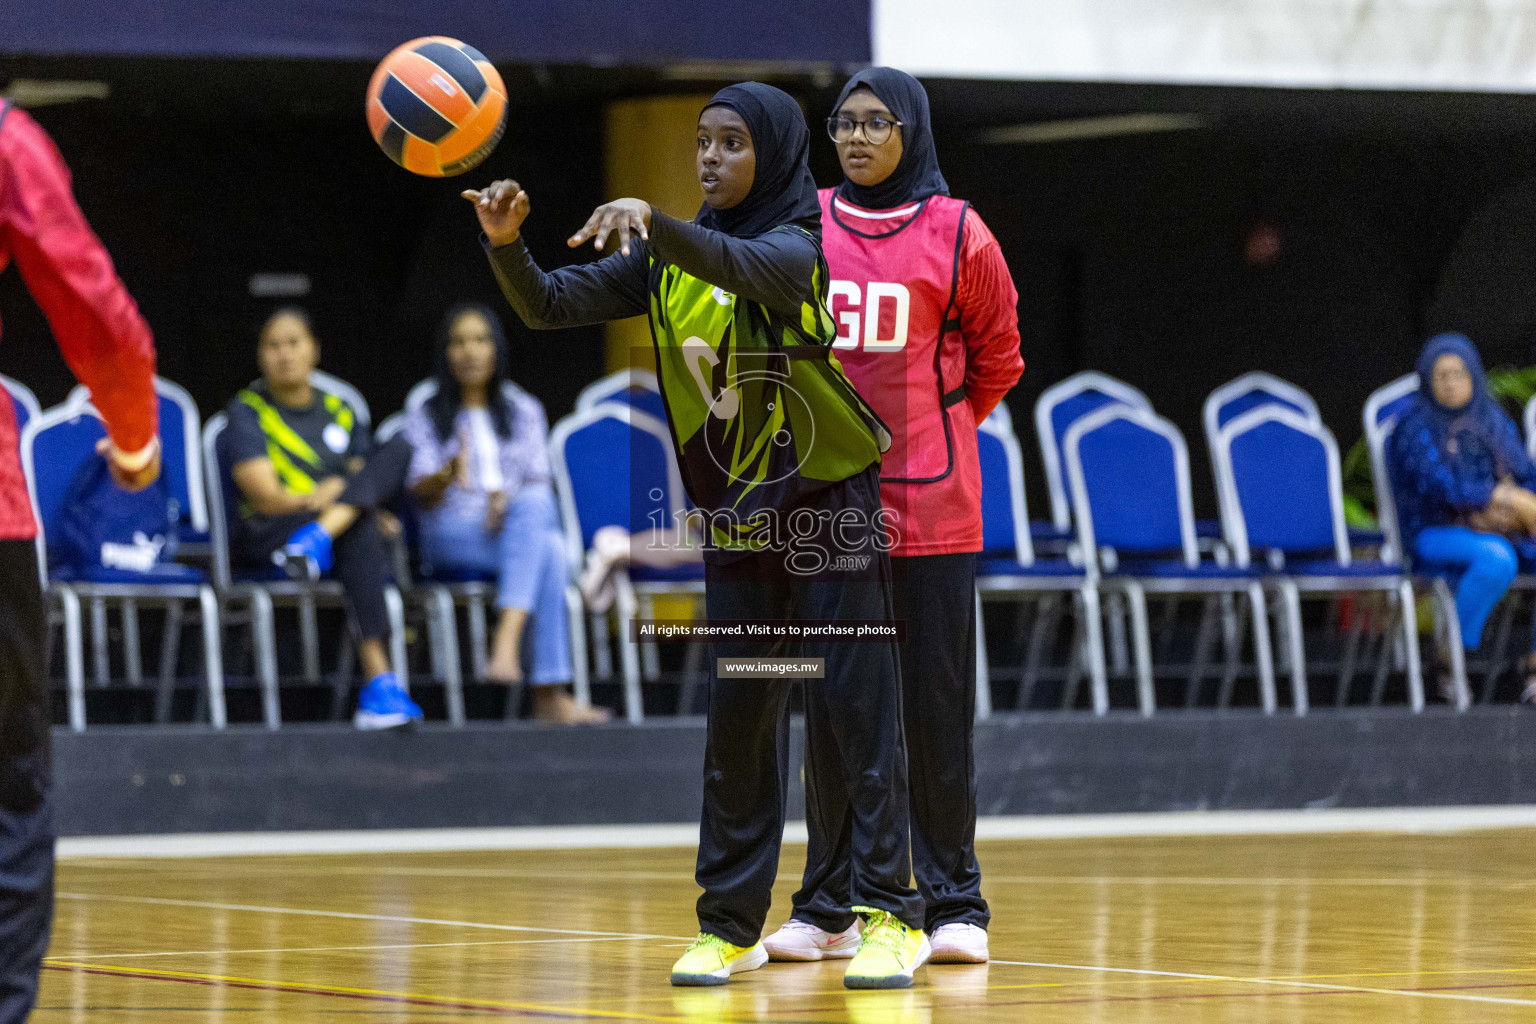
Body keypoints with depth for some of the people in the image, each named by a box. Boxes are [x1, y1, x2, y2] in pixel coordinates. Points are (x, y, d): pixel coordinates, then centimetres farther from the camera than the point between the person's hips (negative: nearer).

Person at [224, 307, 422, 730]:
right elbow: (266, 497, -6)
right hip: (267, 541, -5)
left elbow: (368, 480, 11)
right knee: (360, 528, -37)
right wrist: (318, 498, -16)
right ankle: (379, 680, -50)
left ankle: (320, 537, -39)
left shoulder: (340, 413, 21)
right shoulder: (247, 412, 6)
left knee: (398, 450, -16)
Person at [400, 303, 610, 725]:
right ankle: (551, 693, -45)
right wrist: (447, 475, -25)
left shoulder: (524, 411, 21)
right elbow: (420, 493, 0)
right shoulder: (425, 417, 14)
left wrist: (507, 501, -13)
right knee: (549, 551, -34)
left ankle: (508, 640, -49)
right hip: (450, 538, -3)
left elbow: (540, 483, 11)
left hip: (516, 528, 3)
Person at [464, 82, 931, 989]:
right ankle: (731, 925, 12)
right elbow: (552, 306, -1)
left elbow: (745, 266, -34)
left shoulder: (801, 243, -11)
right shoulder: (670, 257, 6)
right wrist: (506, 244, -21)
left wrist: (653, 222, -51)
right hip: (736, 520, 5)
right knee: (738, 718, 6)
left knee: (858, 709, -6)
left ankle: (893, 916, -3)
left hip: (829, 507, -5)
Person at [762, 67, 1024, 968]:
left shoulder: (956, 234, -1)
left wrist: (932, 429, 10)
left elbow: (997, 362, 10)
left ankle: (955, 904, 9)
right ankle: (828, 910, 12)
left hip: (930, 511, -2)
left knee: (938, 708, 1)